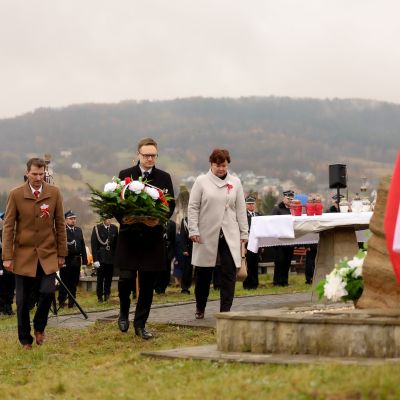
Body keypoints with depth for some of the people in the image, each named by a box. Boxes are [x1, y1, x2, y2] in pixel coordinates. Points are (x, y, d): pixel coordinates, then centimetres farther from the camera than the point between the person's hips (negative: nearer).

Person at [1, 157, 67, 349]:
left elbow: (60, 224, 6)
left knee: (48, 292, -12)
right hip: (23, 254, -1)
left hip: (48, 254, 1)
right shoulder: (16, 194, -3)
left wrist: (61, 253, 4)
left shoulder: (54, 193, 2)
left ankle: (39, 327, 17)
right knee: (23, 301, 3)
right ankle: (25, 340, 19)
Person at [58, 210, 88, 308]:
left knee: (74, 282, 10)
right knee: (64, 282, 0)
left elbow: (83, 246, 14)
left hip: (76, 260, 6)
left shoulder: (79, 230, 14)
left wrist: (84, 259, 9)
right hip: (66, 260, -6)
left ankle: (72, 302, 17)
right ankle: (61, 302, 8)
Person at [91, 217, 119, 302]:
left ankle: (107, 294, 17)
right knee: (100, 278, 1)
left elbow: (116, 244, 8)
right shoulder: (97, 228, -3)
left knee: (109, 278, 4)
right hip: (101, 258, -3)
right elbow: (94, 245, -5)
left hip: (111, 258, 3)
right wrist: (95, 259, -10)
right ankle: (100, 296, 10)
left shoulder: (114, 228, 6)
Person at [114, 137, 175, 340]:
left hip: (153, 237, 2)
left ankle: (140, 324, 16)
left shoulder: (164, 178, 6)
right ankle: (124, 312, 19)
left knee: (147, 284, 5)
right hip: (129, 235, -1)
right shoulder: (125, 175, 3)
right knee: (126, 278, -9)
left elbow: (171, 204, 5)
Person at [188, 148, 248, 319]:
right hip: (207, 234, -1)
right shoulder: (201, 181, 2)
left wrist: (244, 232, 6)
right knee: (203, 273, 8)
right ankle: (200, 308, 27)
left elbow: (240, 209, 10)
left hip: (230, 235, 1)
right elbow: (193, 207, 1)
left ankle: (225, 310, -4)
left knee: (229, 272, -7)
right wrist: (193, 230, -7)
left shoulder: (235, 182, 9)